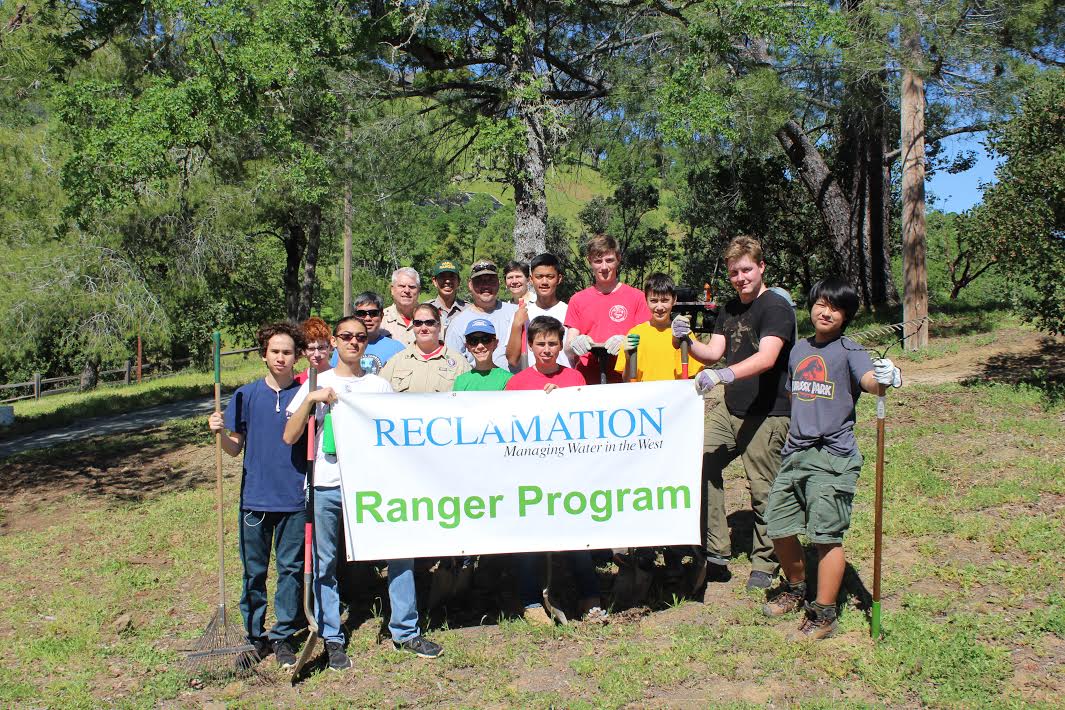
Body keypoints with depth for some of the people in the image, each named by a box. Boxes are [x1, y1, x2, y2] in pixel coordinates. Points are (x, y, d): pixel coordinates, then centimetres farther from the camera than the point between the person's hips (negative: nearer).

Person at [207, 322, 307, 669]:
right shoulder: (246, 395, 3)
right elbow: (235, 448, 6)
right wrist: (221, 432, -14)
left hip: (295, 500, -1)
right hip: (255, 498, 1)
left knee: (291, 569, 7)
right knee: (253, 571, 9)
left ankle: (284, 637, 21)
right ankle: (254, 636, 23)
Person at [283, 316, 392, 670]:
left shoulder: (379, 385, 9)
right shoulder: (317, 384, 6)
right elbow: (290, 437, -2)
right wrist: (312, 398, -12)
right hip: (327, 485, 0)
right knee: (325, 564, 6)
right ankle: (332, 640, 20)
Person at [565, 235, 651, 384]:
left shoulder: (636, 297, 9)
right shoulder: (578, 300, 14)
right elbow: (568, 348, 11)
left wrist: (627, 342, -12)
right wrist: (575, 344, -11)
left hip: (625, 380, -3)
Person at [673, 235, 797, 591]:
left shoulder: (776, 308, -12)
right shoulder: (729, 310, 14)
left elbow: (766, 358, -26)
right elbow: (713, 352, 8)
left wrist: (723, 374, -39)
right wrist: (688, 340, -11)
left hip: (767, 414, -7)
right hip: (730, 409, 7)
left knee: (763, 490, -1)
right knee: (700, 464, -5)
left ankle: (763, 565, 18)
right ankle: (716, 554, 4)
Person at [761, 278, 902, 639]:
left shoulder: (848, 350, -5)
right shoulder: (799, 349, 14)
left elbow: (868, 379, -25)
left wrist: (884, 379, -46)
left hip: (833, 457, -7)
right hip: (795, 452, 7)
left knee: (826, 534, -6)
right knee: (779, 527, 12)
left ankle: (824, 615, 7)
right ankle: (796, 590, 36)